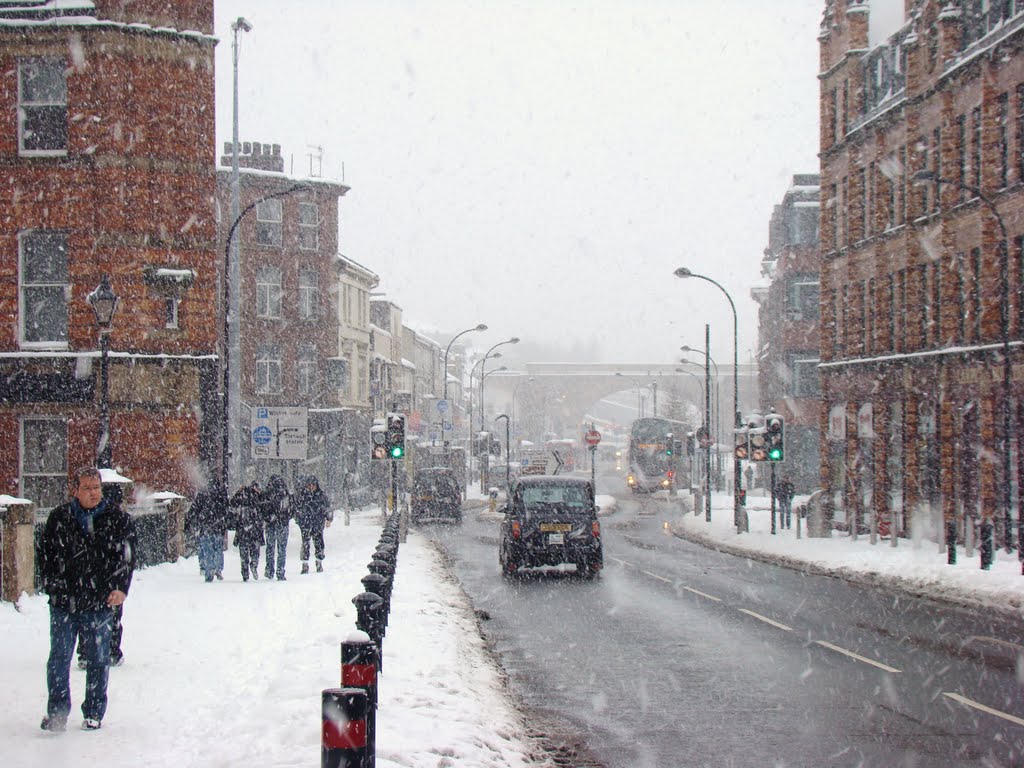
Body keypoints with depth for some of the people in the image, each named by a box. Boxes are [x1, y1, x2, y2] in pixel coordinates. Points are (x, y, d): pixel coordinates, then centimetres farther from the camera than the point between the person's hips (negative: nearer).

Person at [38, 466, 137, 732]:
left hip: (101, 601, 0)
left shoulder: (118, 519, 1)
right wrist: (52, 584, 0)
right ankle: (57, 712, 9)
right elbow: (45, 553, 10)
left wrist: (120, 588, -12)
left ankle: (94, 713, 17)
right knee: (59, 658, 1)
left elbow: (127, 557, 1)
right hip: (63, 601, 0)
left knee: (98, 660, 7)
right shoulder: (59, 517, 3)